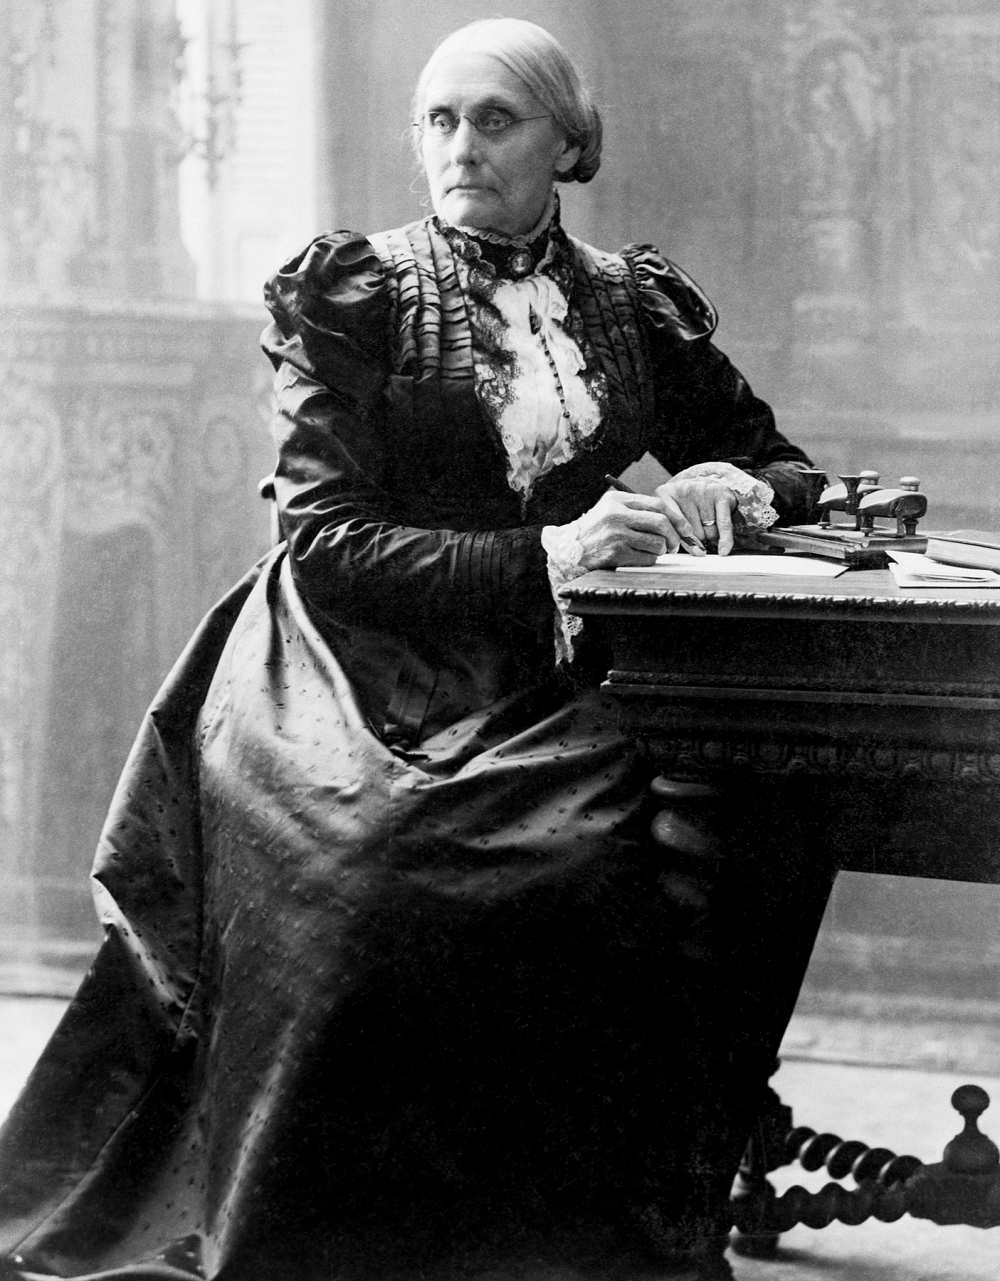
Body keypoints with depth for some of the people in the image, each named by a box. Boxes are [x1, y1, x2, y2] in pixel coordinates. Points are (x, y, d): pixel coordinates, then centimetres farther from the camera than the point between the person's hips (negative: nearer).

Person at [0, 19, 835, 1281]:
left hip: (549, 683, 4)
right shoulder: (352, 293, 4)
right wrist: (541, 557, -17)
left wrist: (727, 489, -1)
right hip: (362, 686, -3)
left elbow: (778, 464, 25)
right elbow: (321, 541, -6)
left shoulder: (636, 303, 16)